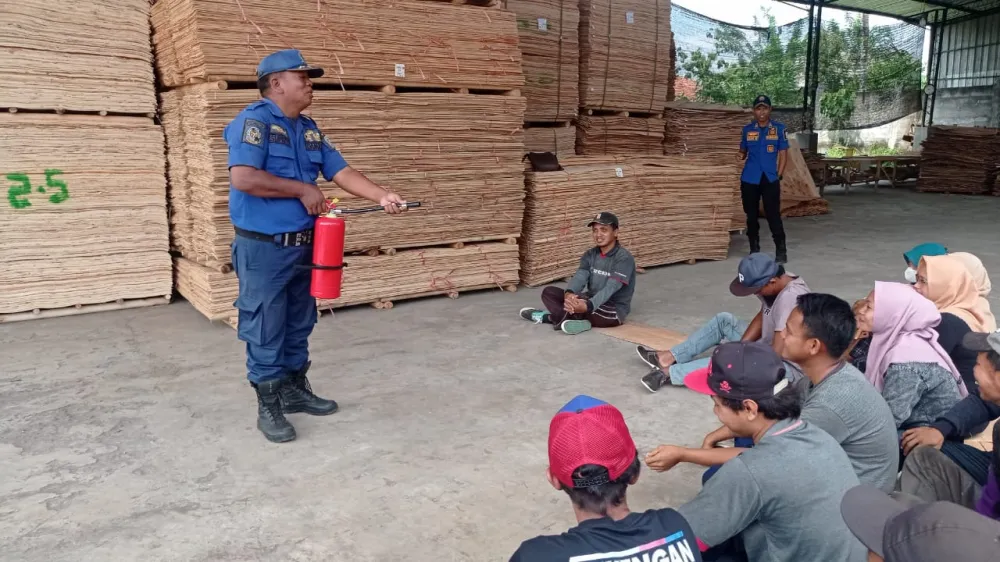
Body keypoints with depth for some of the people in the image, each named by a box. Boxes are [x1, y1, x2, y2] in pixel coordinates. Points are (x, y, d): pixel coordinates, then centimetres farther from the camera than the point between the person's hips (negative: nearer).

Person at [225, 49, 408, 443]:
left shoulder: (309, 129, 12)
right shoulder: (254, 120, -13)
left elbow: (341, 171, 8)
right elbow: (243, 178, -25)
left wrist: (381, 196, -7)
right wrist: (303, 190, -17)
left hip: (302, 245, 8)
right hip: (263, 248, -8)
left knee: (299, 326, 18)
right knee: (265, 331, 2)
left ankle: (295, 390, 33)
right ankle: (268, 407, 14)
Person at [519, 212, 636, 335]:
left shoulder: (624, 258, -16)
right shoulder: (590, 254, 5)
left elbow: (610, 289, -29)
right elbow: (580, 276, -12)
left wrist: (587, 306, -48)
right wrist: (569, 293, -38)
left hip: (614, 311, -7)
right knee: (548, 292, -6)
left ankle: (548, 317, -15)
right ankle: (577, 320, -24)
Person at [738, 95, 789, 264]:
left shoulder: (779, 128, 2)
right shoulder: (747, 129, 7)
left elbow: (783, 154, 2)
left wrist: (778, 176, -5)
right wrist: (738, 157, -8)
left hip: (770, 179, -2)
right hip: (749, 179, 2)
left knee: (773, 215, -5)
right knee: (751, 215, 9)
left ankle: (781, 251, 3)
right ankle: (754, 250, 20)